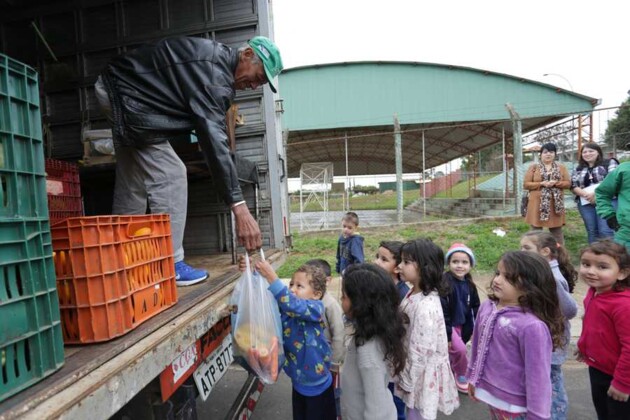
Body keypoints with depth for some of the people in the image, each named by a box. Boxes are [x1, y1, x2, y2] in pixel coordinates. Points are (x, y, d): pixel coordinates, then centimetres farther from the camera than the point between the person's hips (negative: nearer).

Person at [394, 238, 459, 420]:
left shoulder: (426, 306, -32)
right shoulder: (415, 293, -4)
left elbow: (420, 352, -26)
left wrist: (408, 381, -14)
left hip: (422, 375, -8)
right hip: (414, 368, 8)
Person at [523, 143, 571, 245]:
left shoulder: (561, 167, 9)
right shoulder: (533, 167, 2)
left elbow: (568, 183, 6)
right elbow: (526, 184, -2)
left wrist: (556, 183, -14)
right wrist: (541, 184, -15)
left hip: (555, 204, 2)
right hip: (537, 204, -2)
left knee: (557, 232, 9)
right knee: (536, 232, 4)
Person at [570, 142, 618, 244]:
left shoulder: (610, 163, 6)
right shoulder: (578, 169, 16)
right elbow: (573, 185, 8)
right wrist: (585, 194, -11)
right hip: (585, 203, 4)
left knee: (606, 231, -13)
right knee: (592, 231, 7)